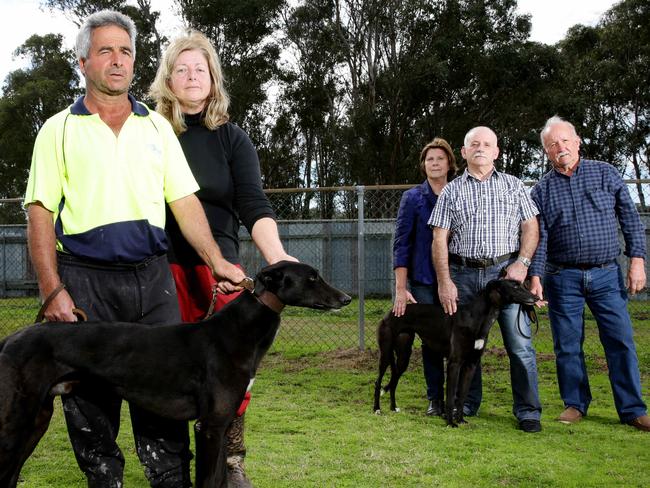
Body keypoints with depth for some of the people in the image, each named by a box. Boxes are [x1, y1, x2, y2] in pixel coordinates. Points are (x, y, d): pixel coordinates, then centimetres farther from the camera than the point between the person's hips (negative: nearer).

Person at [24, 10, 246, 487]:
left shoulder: (157, 126, 14)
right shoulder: (59, 130, 5)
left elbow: (184, 201, 11)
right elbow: (40, 214, 0)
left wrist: (217, 261, 0)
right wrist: (53, 291, -9)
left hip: (153, 277, 2)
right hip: (84, 280, -2)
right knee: (90, 400, 4)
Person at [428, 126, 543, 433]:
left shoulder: (513, 185, 11)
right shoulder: (451, 191, 10)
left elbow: (530, 227, 7)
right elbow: (440, 239, 5)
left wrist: (522, 263, -8)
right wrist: (444, 282, -3)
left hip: (506, 270, -1)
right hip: (464, 274, 1)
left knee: (520, 344, -5)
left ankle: (528, 411, 2)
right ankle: (466, 404, 20)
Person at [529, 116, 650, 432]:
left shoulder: (605, 174, 5)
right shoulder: (542, 190, 5)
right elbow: (538, 237, 1)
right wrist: (535, 277, -10)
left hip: (606, 275, 0)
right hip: (562, 278, 1)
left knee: (621, 342, -2)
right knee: (567, 346, 5)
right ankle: (575, 404, 20)